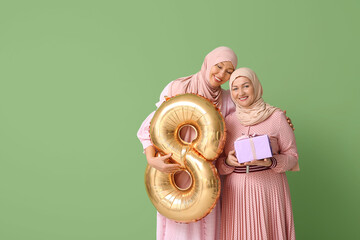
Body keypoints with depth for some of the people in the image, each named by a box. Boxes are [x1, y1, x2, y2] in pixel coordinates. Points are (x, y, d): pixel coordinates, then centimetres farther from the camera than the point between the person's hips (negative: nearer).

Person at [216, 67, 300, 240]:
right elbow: (218, 165, 10)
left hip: (269, 191, -2)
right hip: (236, 193, 2)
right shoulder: (227, 121, 6)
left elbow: (292, 156, 2)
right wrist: (228, 162, -12)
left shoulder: (276, 117, -1)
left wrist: (271, 162, -16)